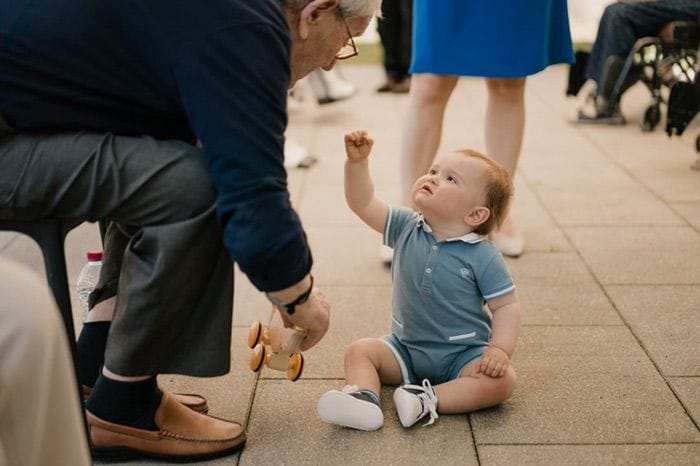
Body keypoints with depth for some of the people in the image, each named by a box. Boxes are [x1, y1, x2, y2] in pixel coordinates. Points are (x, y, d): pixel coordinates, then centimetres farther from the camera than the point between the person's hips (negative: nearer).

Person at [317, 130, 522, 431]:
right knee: (359, 350, -11)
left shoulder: (482, 257, -14)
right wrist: (357, 162, -21)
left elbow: (507, 306, -11)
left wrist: (500, 349, -25)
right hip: (406, 348, 4)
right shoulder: (407, 229, -3)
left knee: (503, 380, -27)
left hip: (462, 355, -4)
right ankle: (363, 396, -34)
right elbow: (362, 203, -7)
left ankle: (429, 400, -31)